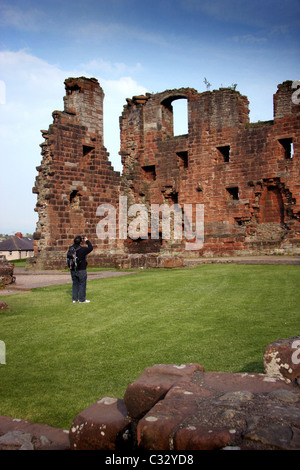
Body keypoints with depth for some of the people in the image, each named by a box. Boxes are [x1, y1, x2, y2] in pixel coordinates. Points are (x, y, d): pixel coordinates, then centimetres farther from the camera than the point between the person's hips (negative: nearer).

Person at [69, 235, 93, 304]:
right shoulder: (82, 249, -17)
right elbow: (90, 248, -3)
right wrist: (87, 241, 5)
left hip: (73, 270, 6)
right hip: (81, 270, -6)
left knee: (75, 284, 14)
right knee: (82, 284, 3)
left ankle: (74, 299, 18)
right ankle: (82, 299, 5)